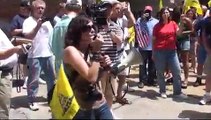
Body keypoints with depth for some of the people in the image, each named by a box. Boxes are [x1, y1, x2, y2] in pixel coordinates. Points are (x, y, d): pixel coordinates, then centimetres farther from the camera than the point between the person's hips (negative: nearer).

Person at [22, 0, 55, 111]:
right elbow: (28, 36, -19)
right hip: (35, 56, -6)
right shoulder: (28, 21, -6)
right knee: (33, 79, 0)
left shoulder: (47, 22, 13)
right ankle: (31, 101, 10)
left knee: (52, 77, 14)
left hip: (48, 54, 6)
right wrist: (38, 25, -29)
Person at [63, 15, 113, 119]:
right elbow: (91, 78, -24)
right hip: (82, 109, -6)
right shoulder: (70, 50, -15)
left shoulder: (89, 50, 5)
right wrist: (96, 51, -19)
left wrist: (103, 66, -4)